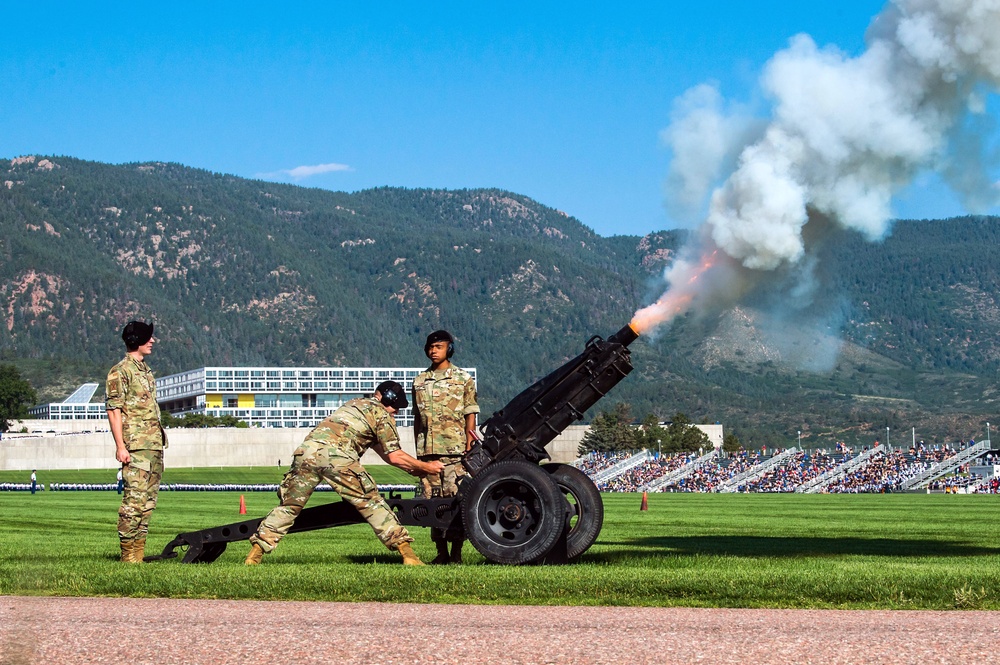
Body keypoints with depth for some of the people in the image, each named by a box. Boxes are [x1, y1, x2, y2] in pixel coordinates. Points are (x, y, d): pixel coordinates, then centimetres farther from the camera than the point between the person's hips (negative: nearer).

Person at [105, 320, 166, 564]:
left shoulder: (146, 371, 19)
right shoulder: (121, 371, -6)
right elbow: (113, 410, -11)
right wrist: (120, 446, -17)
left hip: (154, 444, 9)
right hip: (135, 446, -9)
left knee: (149, 498, 8)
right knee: (135, 497, -11)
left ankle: (139, 550, 11)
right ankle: (128, 552, -9)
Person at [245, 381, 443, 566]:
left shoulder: (355, 404, 38)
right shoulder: (382, 414, 14)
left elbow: (380, 448, 42)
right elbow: (394, 456, 11)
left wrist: (412, 469, 41)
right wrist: (425, 467, 23)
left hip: (307, 451, 6)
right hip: (336, 455, -6)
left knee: (288, 506, 16)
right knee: (371, 503, 3)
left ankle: (255, 553, 9)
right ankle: (407, 553, 0)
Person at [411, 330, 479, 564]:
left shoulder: (463, 378, 5)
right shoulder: (420, 380, 15)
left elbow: (470, 415, 2)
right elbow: (417, 419, 18)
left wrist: (469, 446, -7)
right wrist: (418, 450, 14)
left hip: (454, 449, -4)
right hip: (428, 450, 4)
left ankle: (456, 553, -3)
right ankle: (441, 552, 9)